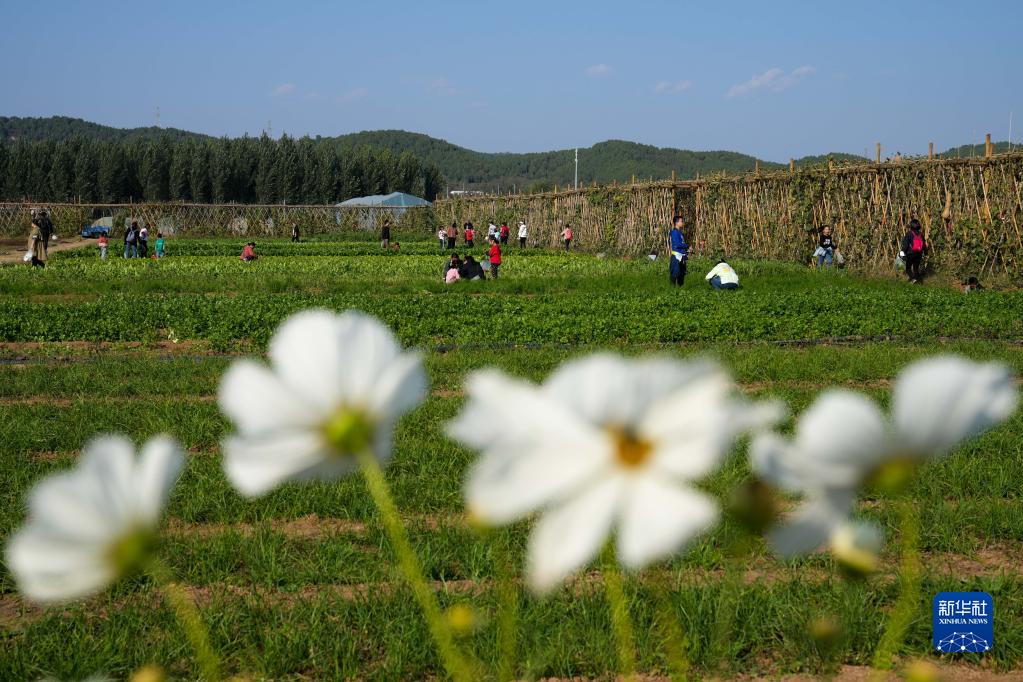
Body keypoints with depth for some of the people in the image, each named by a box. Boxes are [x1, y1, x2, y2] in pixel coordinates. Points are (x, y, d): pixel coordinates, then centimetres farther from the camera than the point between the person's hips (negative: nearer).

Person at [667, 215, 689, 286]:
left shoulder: (679, 232, 15)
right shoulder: (674, 232, -13)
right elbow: (677, 244, -20)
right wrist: (687, 246, -10)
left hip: (682, 256, 10)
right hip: (676, 256, -10)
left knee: (682, 273, 14)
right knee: (675, 272, -8)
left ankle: (680, 286, 22)